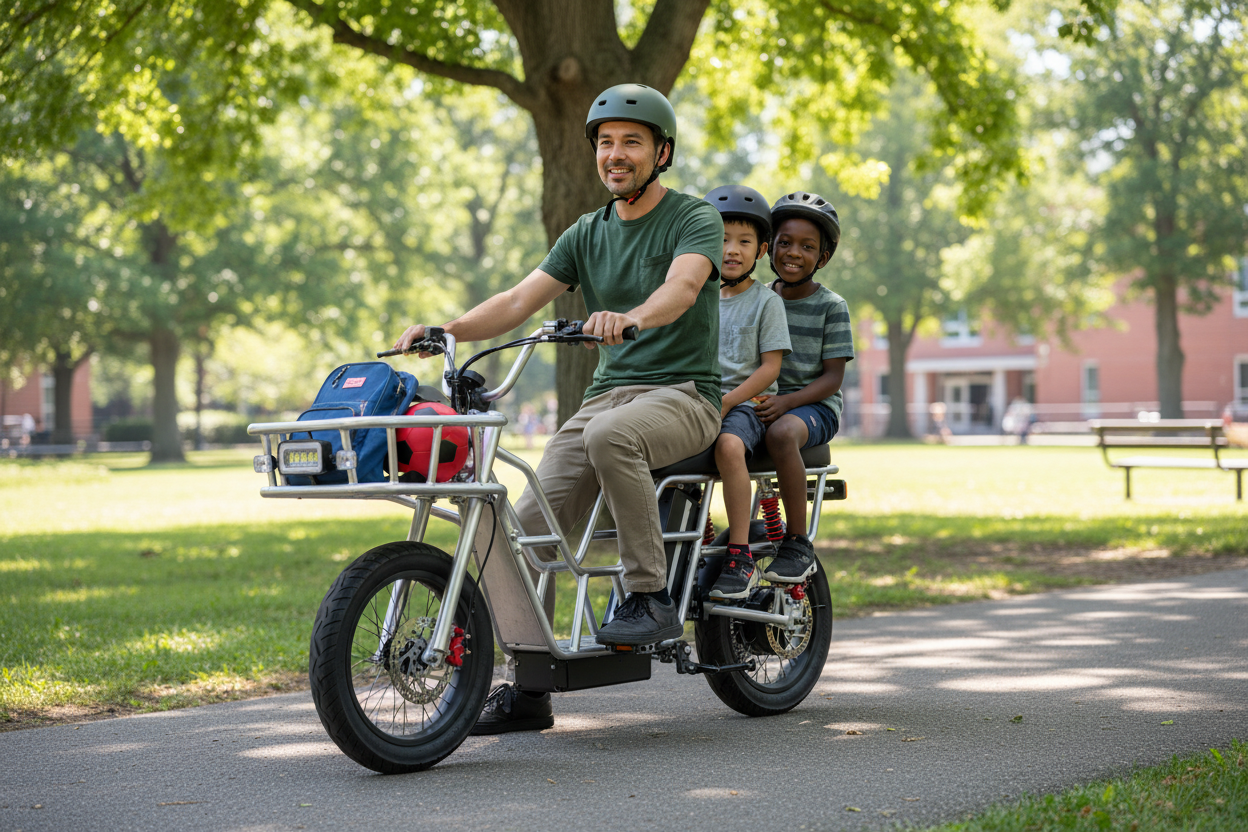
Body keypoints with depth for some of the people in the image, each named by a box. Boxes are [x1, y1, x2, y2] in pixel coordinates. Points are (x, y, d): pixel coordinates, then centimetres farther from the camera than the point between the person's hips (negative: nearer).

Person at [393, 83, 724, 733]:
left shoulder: (695, 219, -2)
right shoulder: (587, 234, 15)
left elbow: (683, 287, -24)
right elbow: (520, 299, 5)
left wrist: (631, 317, -46)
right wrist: (443, 329, -13)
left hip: (682, 392, -5)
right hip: (608, 390, 6)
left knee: (609, 434, -40)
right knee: (524, 526, -12)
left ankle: (652, 598, -26)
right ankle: (527, 686, -2)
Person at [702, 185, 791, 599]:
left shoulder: (766, 302, 2)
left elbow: (770, 366, -5)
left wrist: (727, 401, -16)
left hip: (747, 403, -5)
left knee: (729, 445, -37)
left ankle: (740, 557, -33)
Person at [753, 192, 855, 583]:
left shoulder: (831, 306, -1)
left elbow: (832, 377, -6)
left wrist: (785, 402, -22)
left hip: (813, 405, -4)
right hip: (757, 402, 4)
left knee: (781, 433, -40)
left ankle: (797, 545, -28)